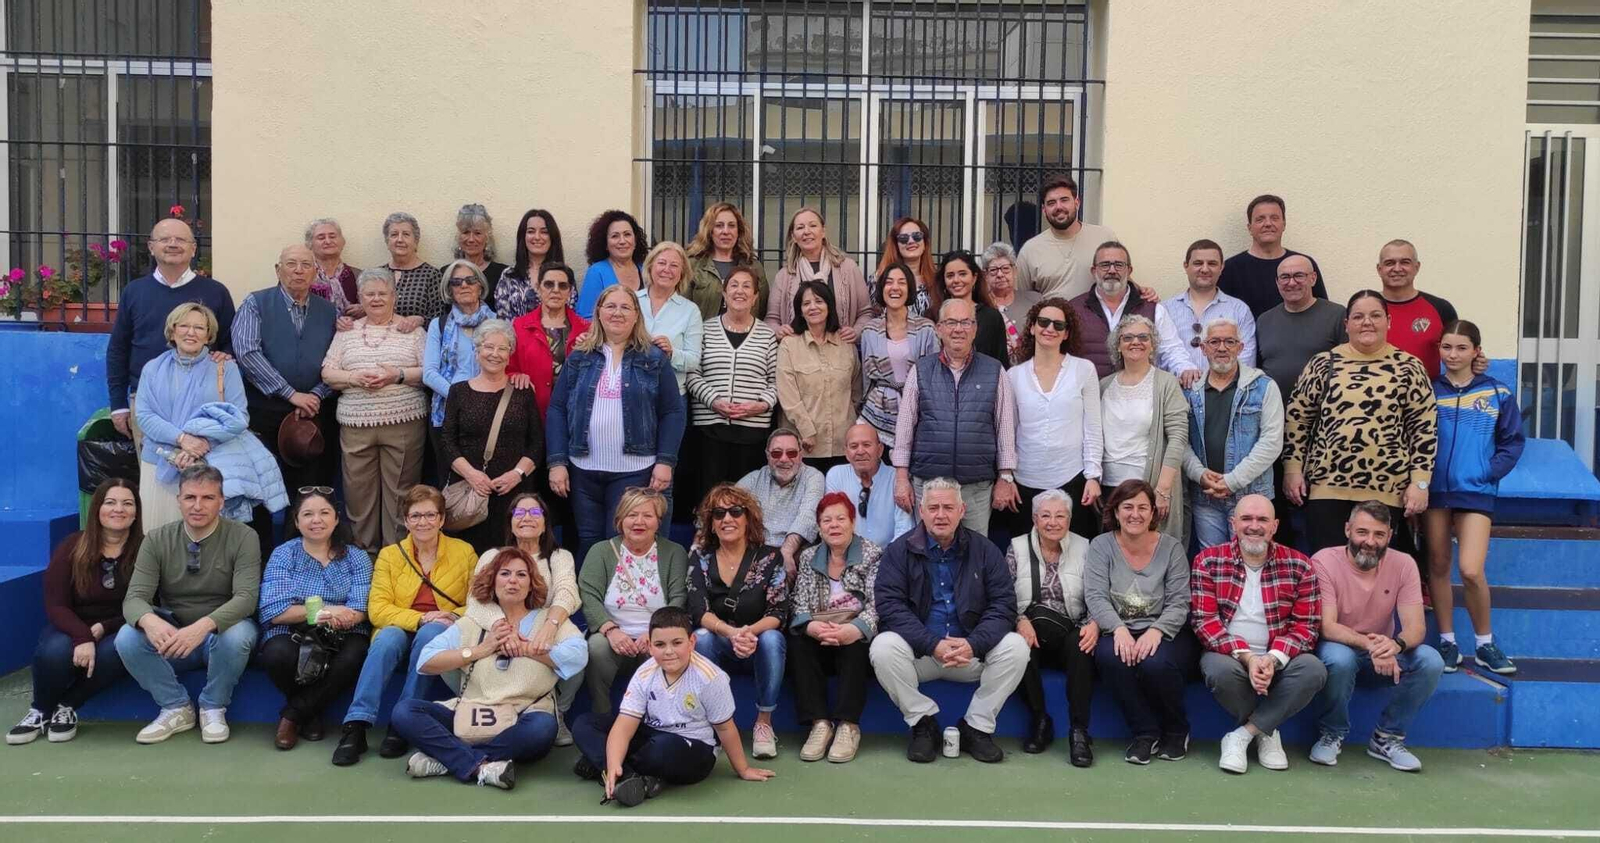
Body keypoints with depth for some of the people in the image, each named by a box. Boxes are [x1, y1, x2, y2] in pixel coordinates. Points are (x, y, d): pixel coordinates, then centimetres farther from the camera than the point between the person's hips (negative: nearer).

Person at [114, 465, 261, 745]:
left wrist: (204, 625, -43)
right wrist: (149, 621, -39)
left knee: (238, 635, -36)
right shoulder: (156, 540, -3)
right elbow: (134, 598, -13)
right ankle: (176, 708, -5)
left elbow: (246, 597, -23)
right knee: (127, 638, -26)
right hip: (172, 638, 3)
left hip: (222, 632, -3)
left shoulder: (243, 538, -12)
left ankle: (213, 708, -8)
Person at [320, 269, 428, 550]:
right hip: (356, 423, 2)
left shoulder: (412, 331, 8)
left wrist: (398, 375, -14)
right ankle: (362, 553, 15)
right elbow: (327, 374, 9)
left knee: (400, 491, -1)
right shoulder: (346, 332, 14)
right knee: (359, 492, 4)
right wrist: (354, 378, -9)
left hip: (404, 422, -2)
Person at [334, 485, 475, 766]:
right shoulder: (390, 554, 6)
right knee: (387, 638, -34)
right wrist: (420, 618, -18)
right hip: (400, 629, 1)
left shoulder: (464, 552, 5)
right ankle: (356, 726, -36)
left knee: (430, 633, -35)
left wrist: (454, 616, -18)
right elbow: (377, 609, -3)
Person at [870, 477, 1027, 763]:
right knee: (883, 647, -30)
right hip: (919, 651, -1)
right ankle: (923, 723, -9)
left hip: (972, 652, 1)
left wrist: (973, 644, -21)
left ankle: (977, 727, -6)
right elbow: (889, 605, -11)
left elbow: (1003, 605, -3)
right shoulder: (899, 551, 0)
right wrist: (933, 644, -24)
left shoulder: (984, 550, 5)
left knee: (1016, 647, -23)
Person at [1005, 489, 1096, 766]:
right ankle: (1039, 720, -16)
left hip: (1070, 636, 0)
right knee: (1020, 642, -33)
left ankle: (1080, 731, -27)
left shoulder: (1084, 548, 7)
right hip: (1029, 631, 0)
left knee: (1082, 646, -33)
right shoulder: (1017, 548, 6)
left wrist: (1093, 624, -20)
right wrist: (1020, 620, -21)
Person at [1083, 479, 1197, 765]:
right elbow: (1095, 596, -8)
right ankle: (1145, 732, -11)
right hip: (1118, 631, 1)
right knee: (1109, 657, -33)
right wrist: (1119, 629, -26)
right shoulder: (1101, 545, 3)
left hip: (1164, 632, 0)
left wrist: (1156, 631, -25)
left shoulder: (1171, 548, 2)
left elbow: (1179, 603, -5)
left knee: (1155, 663, -32)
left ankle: (1176, 732, 1)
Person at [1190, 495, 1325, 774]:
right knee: (1221, 670, -34)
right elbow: (1204, 620, -8)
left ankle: (1243, 735, -16)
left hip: (1278, 658, 2)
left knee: (1313, 669, -28)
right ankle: (1265, 732, -3)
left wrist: (1273, 659, -20)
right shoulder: (1208, 561, -2)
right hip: (1228, 653, -1)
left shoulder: (1299, 565, 2)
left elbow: (1307, 624, -2)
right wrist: (1247, 657, -22)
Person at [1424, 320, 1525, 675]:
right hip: (1434, 490, 2)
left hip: (1475, 492, -2)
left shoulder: (1498, 394, 3)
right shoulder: (1428, 391, 5)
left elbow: (1513, 441, 6)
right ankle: (1447, 643, 20)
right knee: (1437, 567, 8)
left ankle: (1485, 644, 10)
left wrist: (1489, 473, -6)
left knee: (1471, 571, -11)